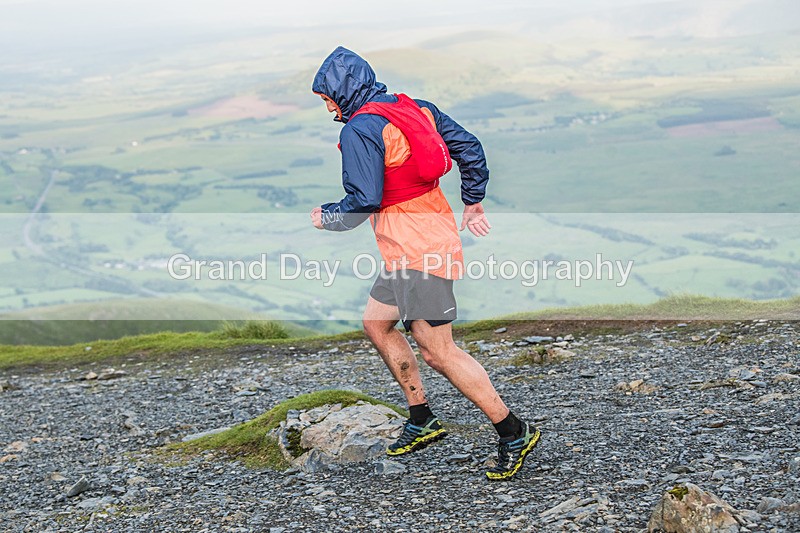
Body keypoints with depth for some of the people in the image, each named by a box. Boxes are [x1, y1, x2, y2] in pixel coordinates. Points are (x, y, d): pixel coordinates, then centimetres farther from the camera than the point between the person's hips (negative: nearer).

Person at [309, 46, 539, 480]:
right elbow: (469, 148, 14)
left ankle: (514, 432, -4)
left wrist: (325, 217, 0)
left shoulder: (359, 130, -14)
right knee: (375, 322, 20)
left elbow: (363, 201, -20)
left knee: (437, 351, -8)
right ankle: (422, 420, 23)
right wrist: (473, 204, 24)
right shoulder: (417, 109, 11)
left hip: (415, 249, -10)